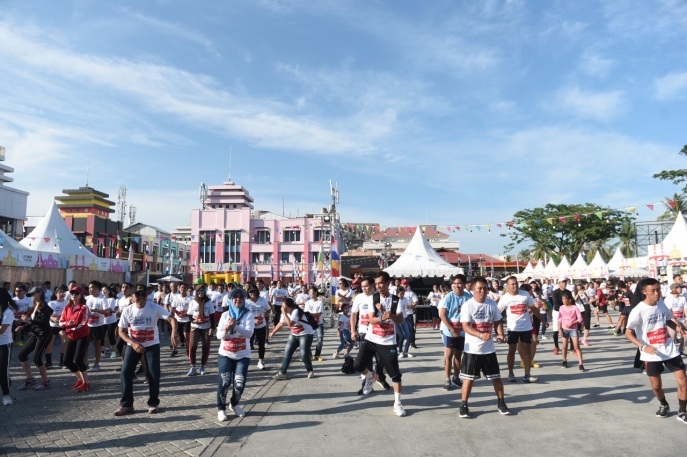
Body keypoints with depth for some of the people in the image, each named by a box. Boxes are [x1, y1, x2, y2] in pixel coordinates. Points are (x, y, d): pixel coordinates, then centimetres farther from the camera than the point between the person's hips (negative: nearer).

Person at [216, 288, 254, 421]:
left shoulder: (248, 315, -6)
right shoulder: (225, 315, 0)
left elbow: (249, 333, -19)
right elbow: (219, 335, -3)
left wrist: (235, 326, -34)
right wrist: (226, 329, -26)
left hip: (243, 355, -1)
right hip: (225, 354, 1)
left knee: (239, 384, 0)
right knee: (224, 382, -4)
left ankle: (234, 404, 28)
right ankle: (221, 408, 18)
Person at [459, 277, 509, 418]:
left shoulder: (492, 304, 2)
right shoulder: (467, 305, -13)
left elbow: (498, 321, 10)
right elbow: (465, 327, -19)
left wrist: (500, 334, -9)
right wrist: (481, 335, -34)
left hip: (489, 349, 4)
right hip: (472, 349, -4)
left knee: (496, 377, 12)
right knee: (469, 378, 2)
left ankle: (501, 403, 31)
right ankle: (464, 405, 15)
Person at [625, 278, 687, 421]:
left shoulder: (661, 304, -3)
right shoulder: (638, 310, -20)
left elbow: (668, 320, 16)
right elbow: (628, 333, -16)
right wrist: (643, 347, -28)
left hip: (670, 349, 4)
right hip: (651, 354, -4)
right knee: (656, 385, 9)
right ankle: (664, 406, 39)